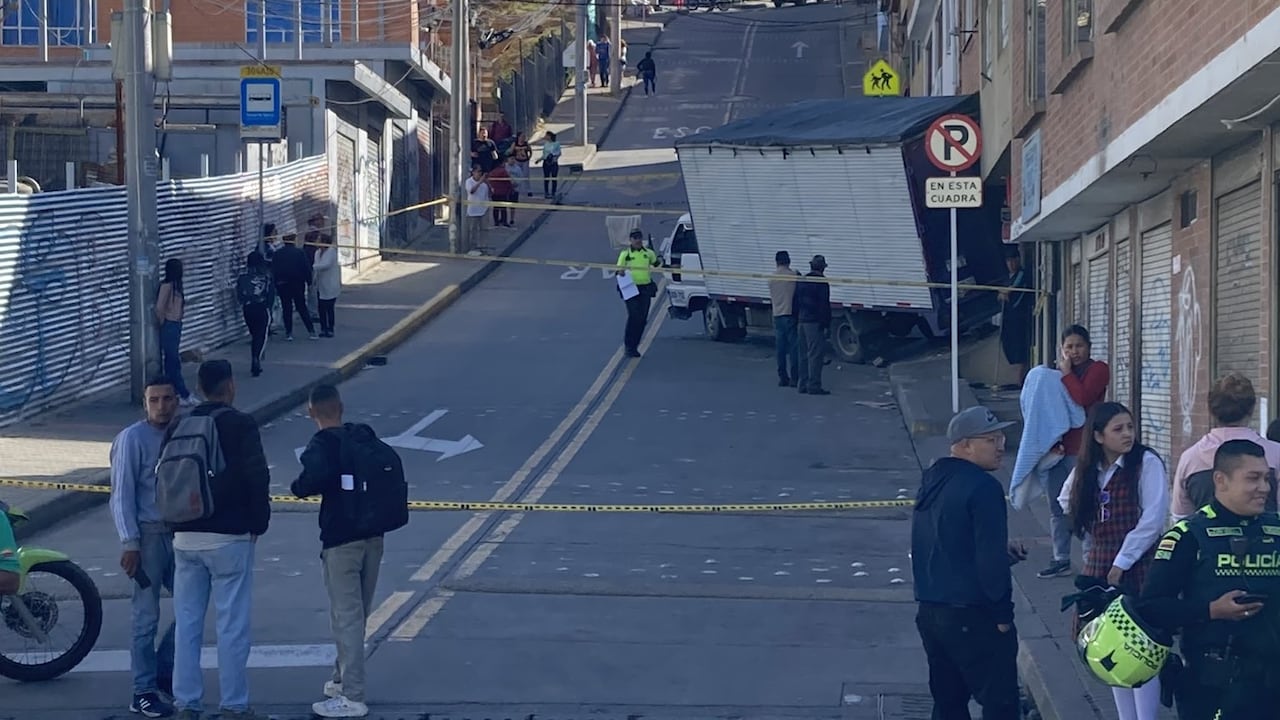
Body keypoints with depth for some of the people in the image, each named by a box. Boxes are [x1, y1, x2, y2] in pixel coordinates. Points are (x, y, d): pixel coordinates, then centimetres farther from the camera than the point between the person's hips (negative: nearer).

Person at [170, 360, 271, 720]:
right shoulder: (240, 425, -9)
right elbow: (257, 477, -12)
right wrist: (259, 522, 0)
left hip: (186, 537, 5)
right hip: (229, 537, -5)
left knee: (186, 622, 9)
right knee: (232, 624, 0)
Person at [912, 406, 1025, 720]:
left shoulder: (933, 482, 12)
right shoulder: (982, 488, -16)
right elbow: (990, 560, -20)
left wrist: (1001, 548, 14)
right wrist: (1002, 614, -12)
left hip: (930, 609, 9)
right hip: (971, 617, -9)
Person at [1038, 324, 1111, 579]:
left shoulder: (1098, 369, -1)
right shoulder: (1055, 373, 17)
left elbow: (1082, 397, -17)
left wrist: (1066, 373, -6)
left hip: (1082, 450, -6)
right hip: (1056, 450, 6)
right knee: (1057, 508, 10)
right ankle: (1061, 560, 18)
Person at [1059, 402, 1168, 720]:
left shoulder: (1146, 463, -9)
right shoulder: (1086, 470, 8)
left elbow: (1152, 519, -15)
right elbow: (1066, 504, 25)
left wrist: (1122, 562, -13)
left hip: (1138, 571, -6)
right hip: (1099, 571, 6)